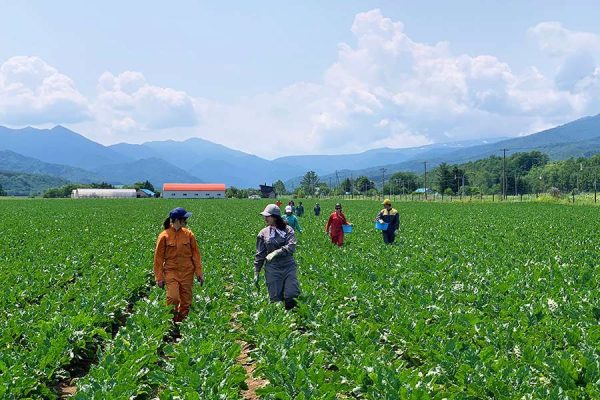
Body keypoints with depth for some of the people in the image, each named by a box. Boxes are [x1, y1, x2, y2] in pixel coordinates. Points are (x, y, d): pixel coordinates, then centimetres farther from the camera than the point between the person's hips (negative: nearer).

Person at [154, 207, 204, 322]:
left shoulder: (189, 234, 0)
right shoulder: (164, 236, -7)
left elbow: (196, 254, 6)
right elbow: (158, 257, -1)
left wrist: (199, 273, 2)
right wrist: (159, 277, -2)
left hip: (187, 272, 3)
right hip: (171, 271, -3)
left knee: (186, 301, 6)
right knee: (173, 298, -18)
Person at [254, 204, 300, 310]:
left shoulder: (288, 230, 1)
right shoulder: (263, 233, 6)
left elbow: (291, 247, -14)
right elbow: (259, 254, 9)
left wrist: (276, 253, -24)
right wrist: (256, 272, 5)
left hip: (289, 266, -1)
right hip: (273, 268, 1)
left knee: (291, 296, -7)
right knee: (275, 298, 0)